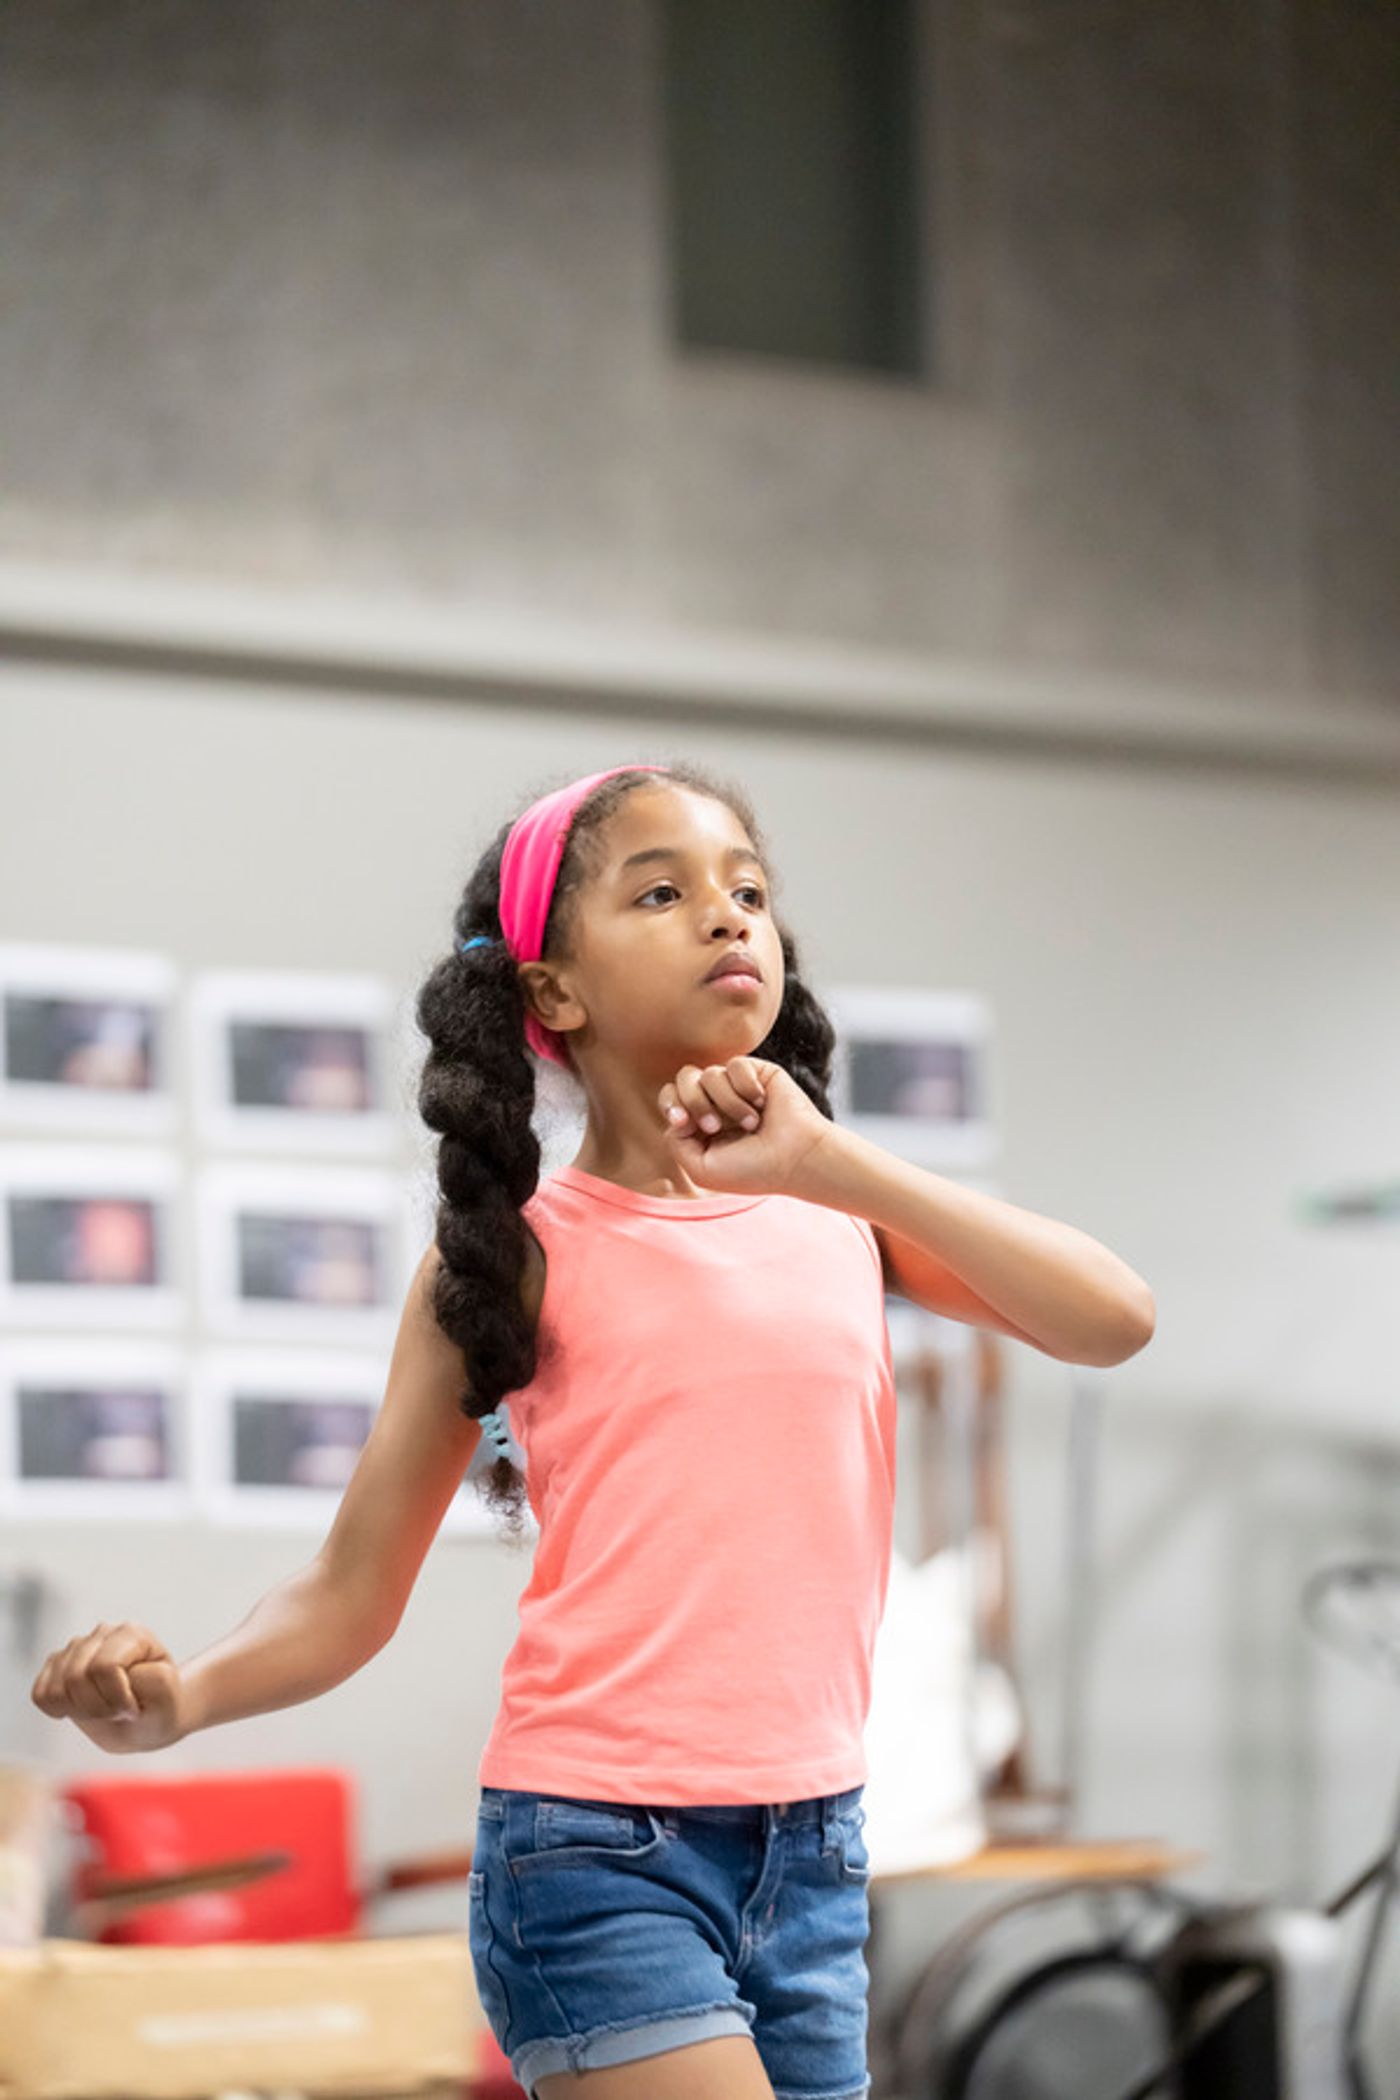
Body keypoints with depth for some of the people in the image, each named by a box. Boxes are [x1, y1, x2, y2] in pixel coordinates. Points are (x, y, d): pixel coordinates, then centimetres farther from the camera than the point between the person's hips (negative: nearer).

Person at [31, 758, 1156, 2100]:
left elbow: (1113, 1320, -7)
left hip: (811, 1848, 4)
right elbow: (351, 1595, 1)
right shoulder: (520, 1252, -1)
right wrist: (182, 1697, -20)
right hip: (597, 1850, -4)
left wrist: (834, 1165, -15)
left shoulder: (839, 1219, 8)